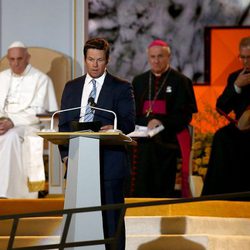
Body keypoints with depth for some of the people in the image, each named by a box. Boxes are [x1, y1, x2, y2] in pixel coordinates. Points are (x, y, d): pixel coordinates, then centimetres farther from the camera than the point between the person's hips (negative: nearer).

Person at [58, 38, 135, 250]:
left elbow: (129, 121, -5)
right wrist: (65, 154, 0)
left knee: (111, 217, -4)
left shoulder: (121, 88, 5)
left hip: (109, 163, -4)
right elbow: (63, 124, 14)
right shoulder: (71, 87, 16)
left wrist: (114, 128, -27)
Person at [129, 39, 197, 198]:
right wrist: (146, 123, -8)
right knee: (140, 189, -4)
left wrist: (162, 122, -17)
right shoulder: (139, 81, 18)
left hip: (167, 142, -3)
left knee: (163, 189, -7)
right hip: (143, 142, 3)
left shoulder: (180, 81, 5)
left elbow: (185, 114, -3)